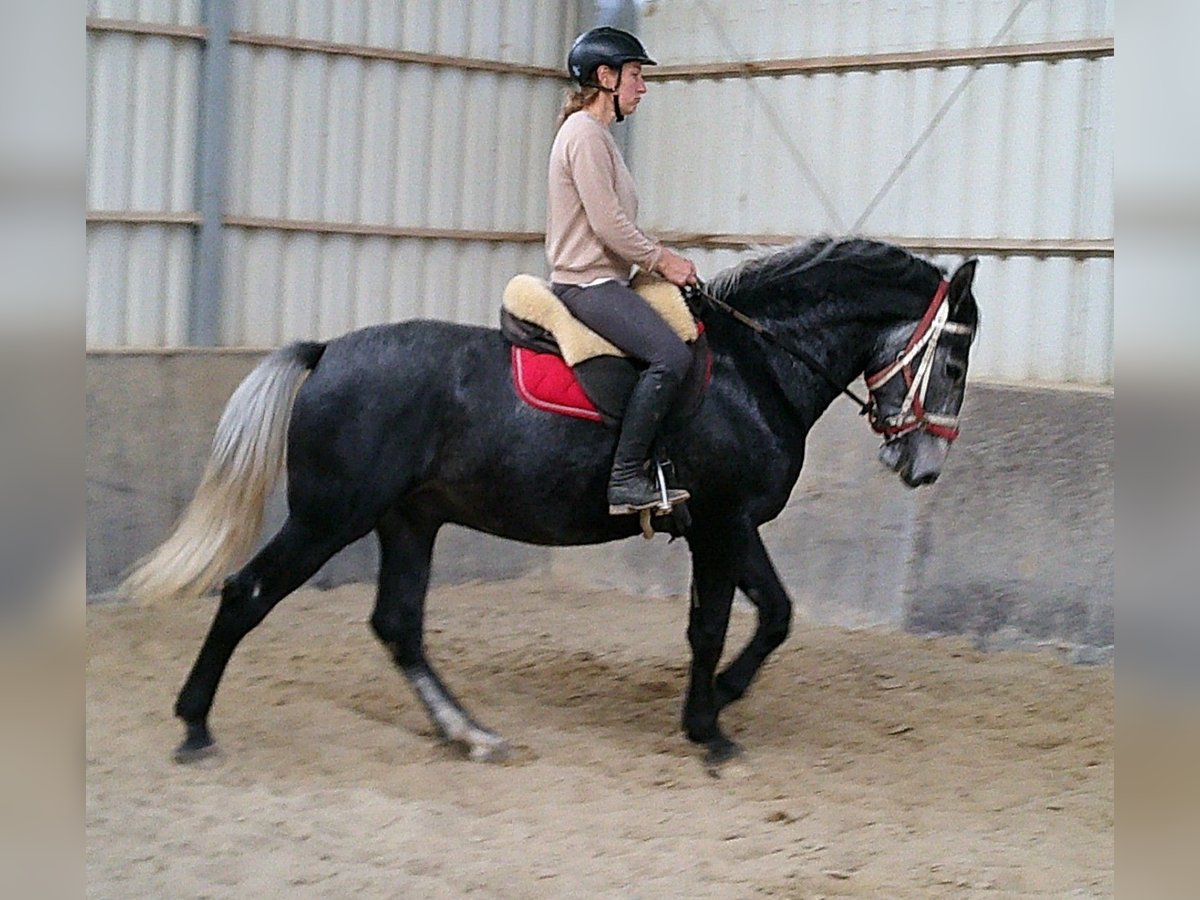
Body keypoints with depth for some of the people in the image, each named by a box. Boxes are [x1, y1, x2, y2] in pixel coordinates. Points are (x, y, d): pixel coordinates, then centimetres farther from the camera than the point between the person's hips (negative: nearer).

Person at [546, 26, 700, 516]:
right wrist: (663, 261, -10)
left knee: (684, 338, 15)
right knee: (670, 354, -26)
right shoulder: (585, 134, -13)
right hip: (588, 283, -11)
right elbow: (608, 224, -20)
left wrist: (661, 257, 11)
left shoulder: (596, 134, 20)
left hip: (600, 279, 11)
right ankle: (626, 478, -25)